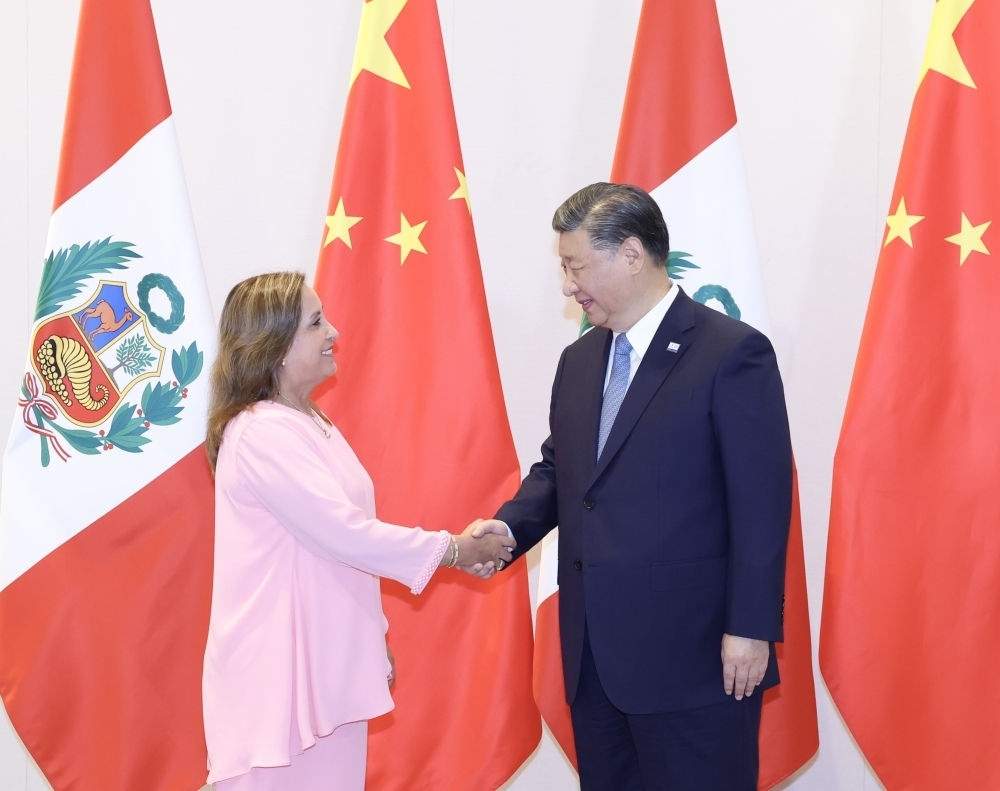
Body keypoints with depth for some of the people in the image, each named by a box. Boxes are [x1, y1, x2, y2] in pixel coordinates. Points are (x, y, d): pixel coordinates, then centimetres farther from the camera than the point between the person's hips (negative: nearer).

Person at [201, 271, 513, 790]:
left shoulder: (311, 425, 13)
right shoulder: (262, 433, -18)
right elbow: (344, 533, -22)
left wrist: (373, 634, 18)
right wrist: (453, 549, -14)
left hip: (330, 662, 9)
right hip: (281, 671, -9)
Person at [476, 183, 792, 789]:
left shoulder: (732, 353, -10)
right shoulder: (580, 360, 14)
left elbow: (762, 501, -13)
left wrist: (751, 628, -16)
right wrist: (509, 528, 0)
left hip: (692, 651, -7)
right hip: (595, 651, 7)